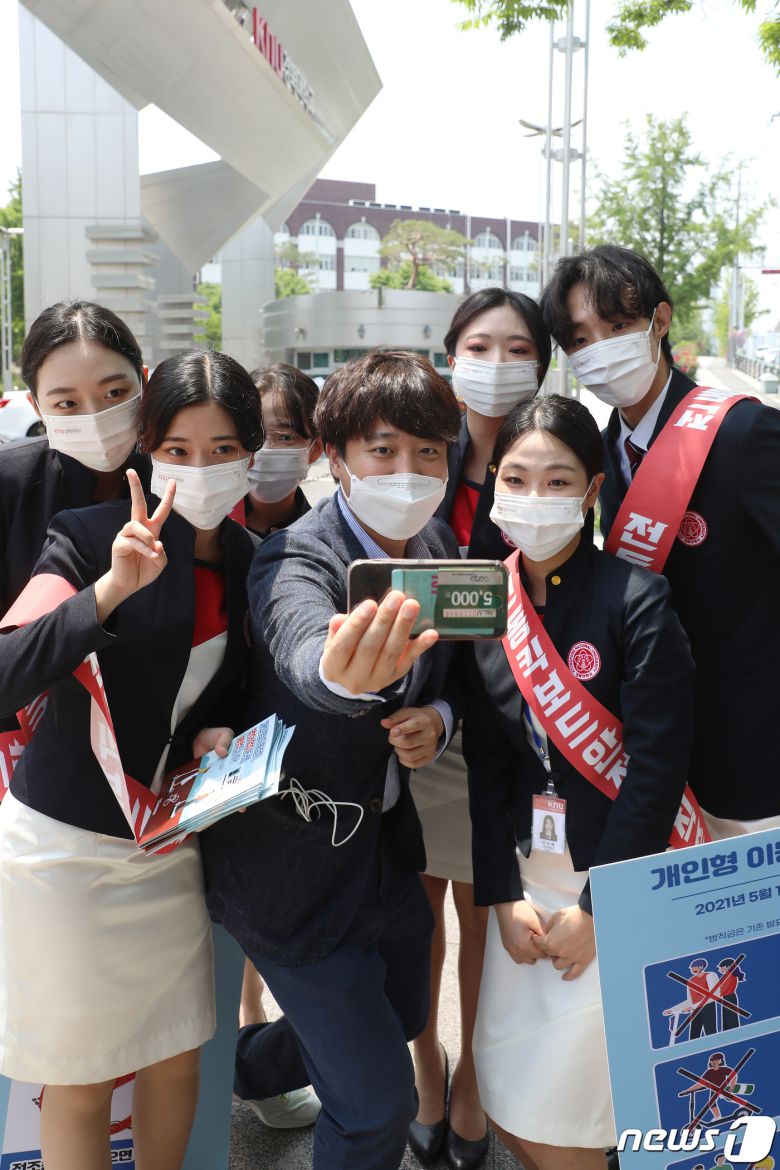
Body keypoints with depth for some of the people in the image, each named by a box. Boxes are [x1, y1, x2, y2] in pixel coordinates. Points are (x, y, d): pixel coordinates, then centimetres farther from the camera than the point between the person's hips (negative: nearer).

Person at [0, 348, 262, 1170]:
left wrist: (219, 733, -6)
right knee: (79, 1079, 10)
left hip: (170, 848, 5)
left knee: (178, 1057, 17)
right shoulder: (90, 538, -15)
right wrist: (113, 587, -36)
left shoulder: (250, 562, 1)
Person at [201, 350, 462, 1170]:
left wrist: (438, 716, -12)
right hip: (295, 865, -7)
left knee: (402, 1020, 27)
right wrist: (347, 677, -70)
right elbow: (303, 657, -47)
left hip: (388, 840, 7)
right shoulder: (295, 561, -24)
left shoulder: (439, 548, -3)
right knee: (378, 1104, 2)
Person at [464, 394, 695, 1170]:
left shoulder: (635, 601, -13)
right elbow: (485, 759, 3)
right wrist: (502, 895, -2)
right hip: (525, 874, 5)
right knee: (504, 1105, 12)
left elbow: (657, 767, -15)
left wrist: (596, 909, -13)